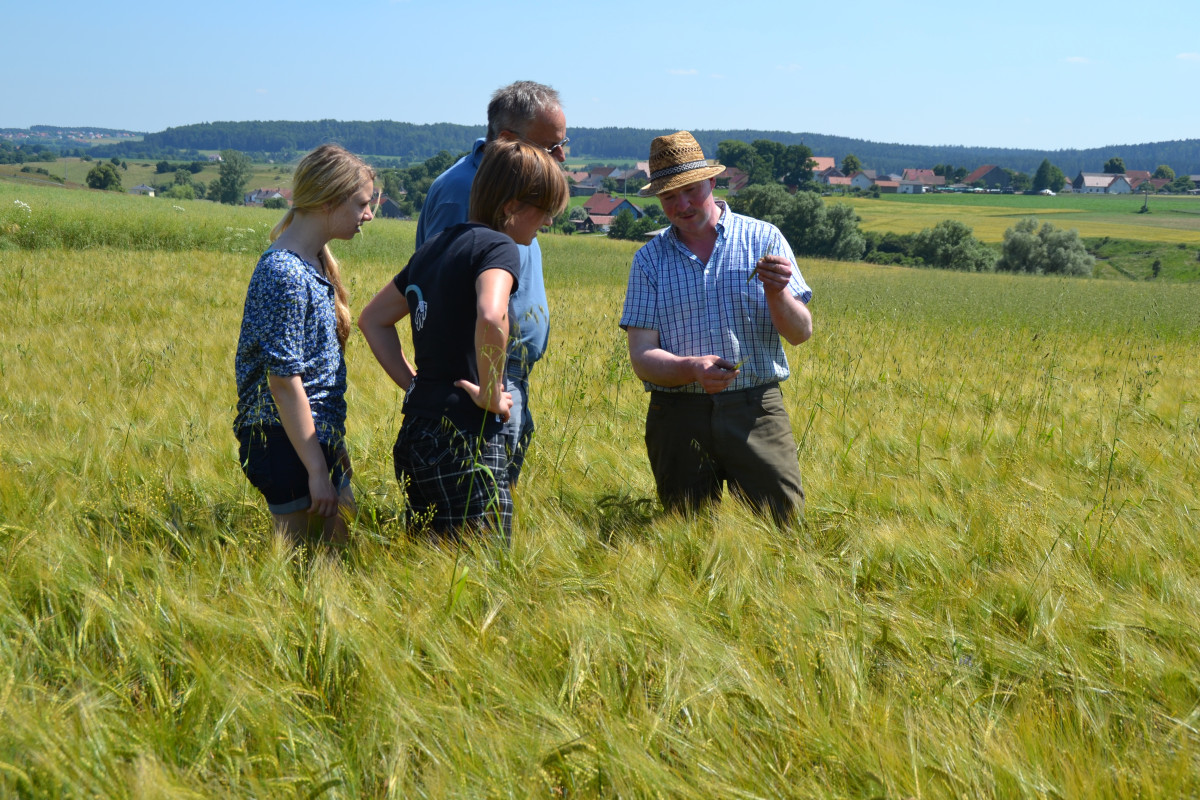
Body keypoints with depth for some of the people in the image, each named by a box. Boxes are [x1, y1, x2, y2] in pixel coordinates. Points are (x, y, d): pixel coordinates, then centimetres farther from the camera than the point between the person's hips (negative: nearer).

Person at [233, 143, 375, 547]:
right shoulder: (286, 276, -20)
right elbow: (283, 381, -21)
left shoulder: (315, 262, 10)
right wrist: (317, 470, -19)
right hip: (287, 443, -9)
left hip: (318, 434, 9)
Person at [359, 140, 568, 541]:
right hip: (464, 441, -9)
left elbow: (372, 319, 26)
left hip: (414, 434, 9)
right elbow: (490, 317, -31)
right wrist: (491, 394, -17)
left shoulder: (435, 246, 16)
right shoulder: (497, 245, -9)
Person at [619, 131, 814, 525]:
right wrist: (693, 369, -21)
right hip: (678, 415, 1)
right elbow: (642, 358, -1)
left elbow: (801, 333, 3)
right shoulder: (649, 260, 6)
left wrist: (776, 292, -17)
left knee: (785, 524, -9)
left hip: (755, 410, -1)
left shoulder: (763, 239, 5)